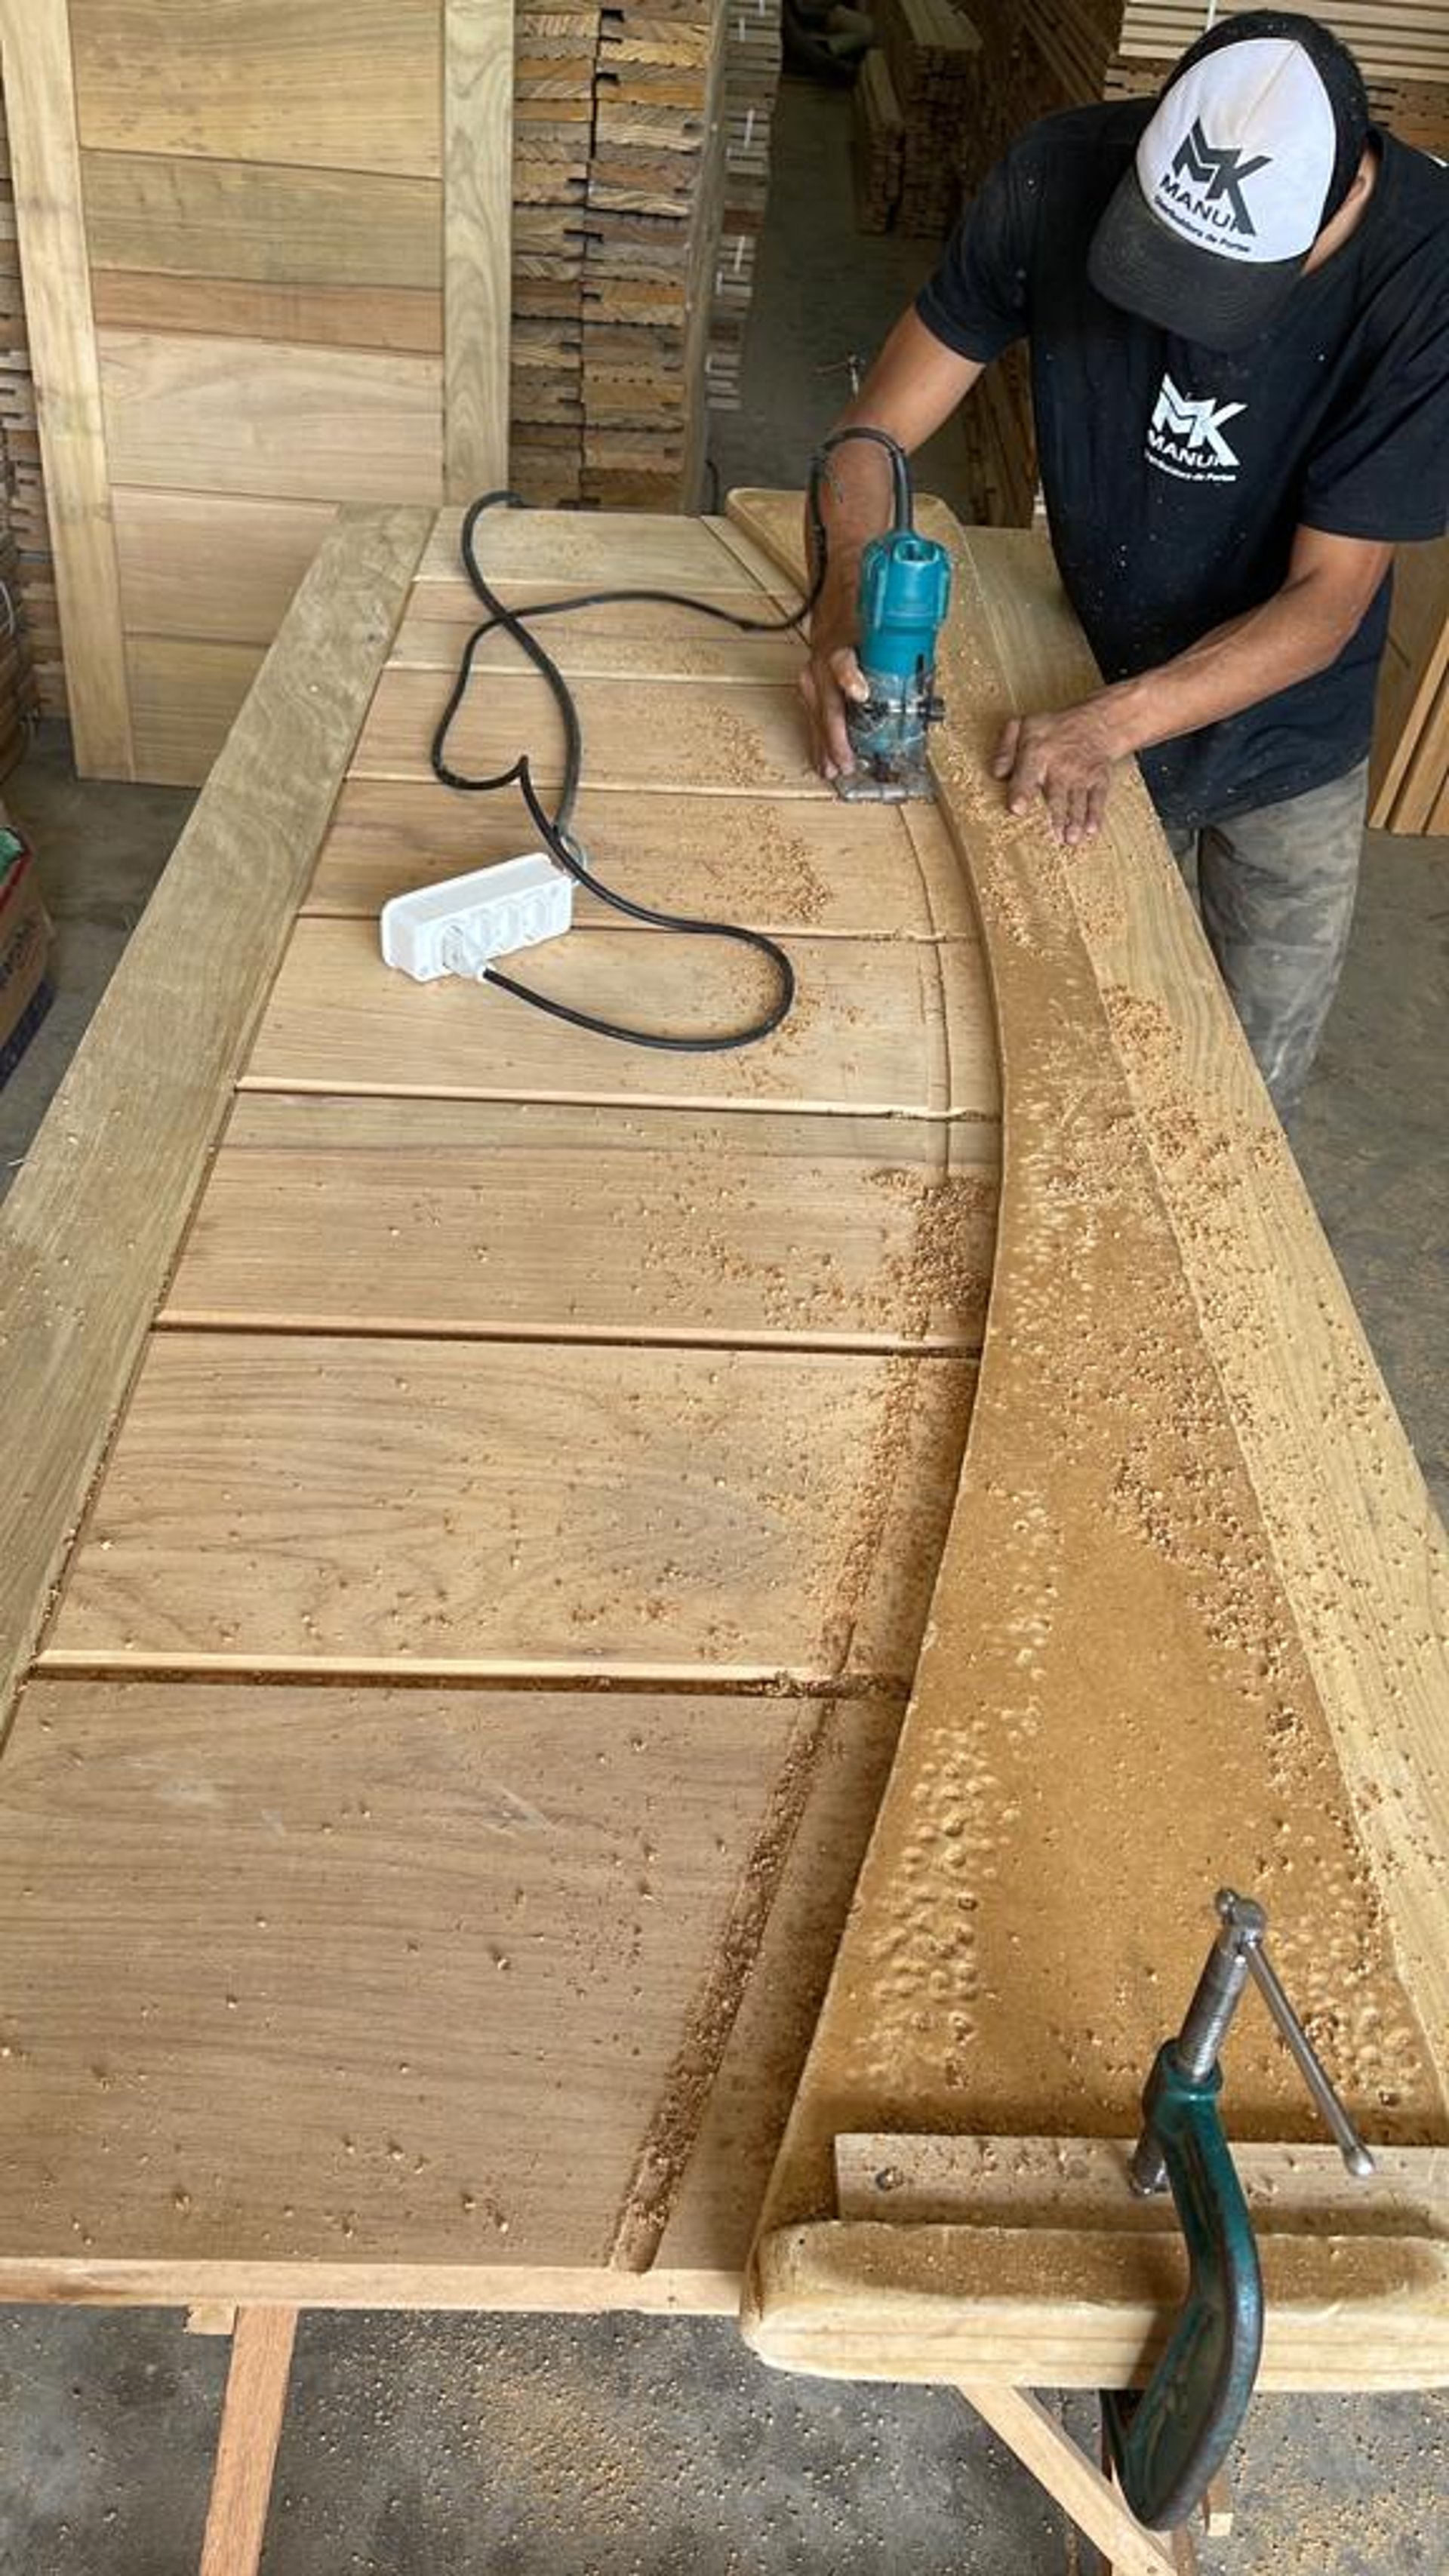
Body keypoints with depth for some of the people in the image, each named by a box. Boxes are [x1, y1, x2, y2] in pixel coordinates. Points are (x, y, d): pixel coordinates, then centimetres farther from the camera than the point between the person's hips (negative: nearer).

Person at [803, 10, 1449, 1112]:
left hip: (1289, 753, 0)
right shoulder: (1065, 176, -21)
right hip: (1087, 699, 1)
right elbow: (877, 436, -15)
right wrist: (847, 606, -36)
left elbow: (1326, 599, -23)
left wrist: (1109, 722, -37)